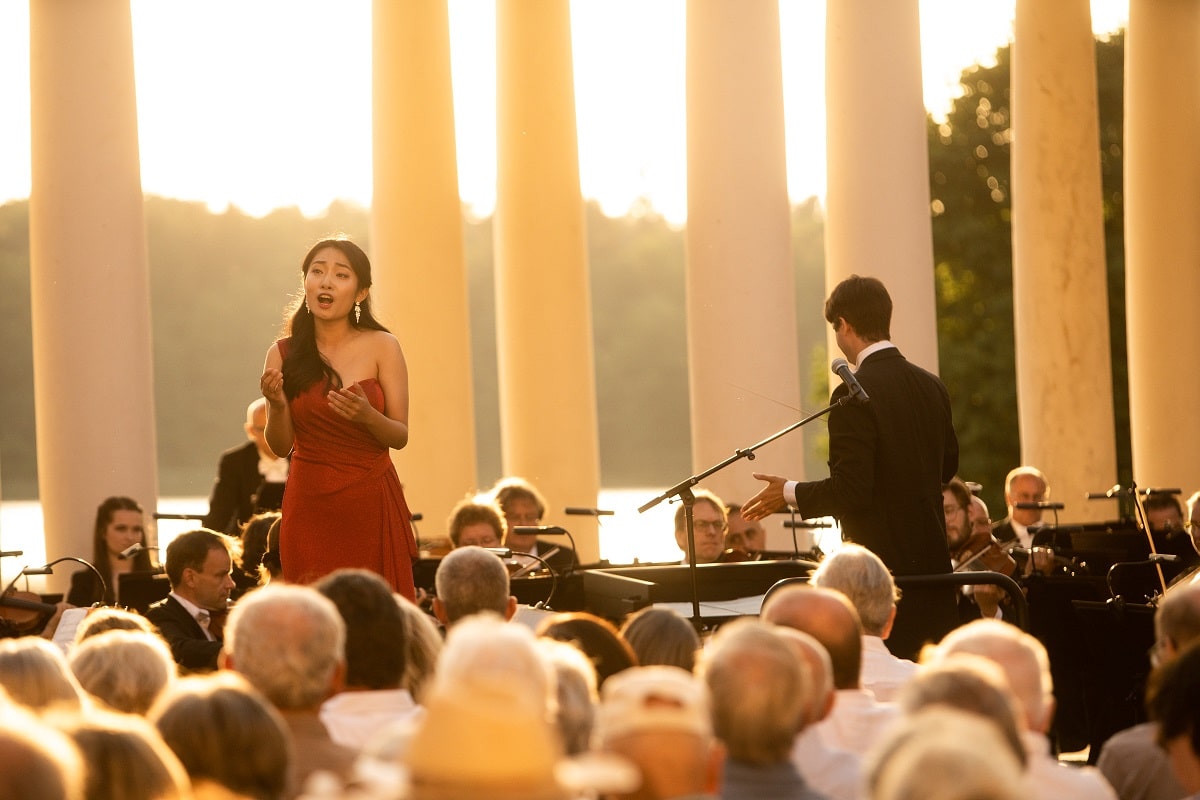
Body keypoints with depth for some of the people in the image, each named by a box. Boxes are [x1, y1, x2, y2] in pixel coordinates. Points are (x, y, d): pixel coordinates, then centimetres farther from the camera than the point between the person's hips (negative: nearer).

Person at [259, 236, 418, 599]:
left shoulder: (381, 347, -3)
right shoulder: (283, 354, 1)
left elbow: (400, 436, -3)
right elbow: (281, 446, 3)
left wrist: (368, 416, -22)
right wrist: (277, 405, -15)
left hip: (372, 504, -1)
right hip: (310, 506, 1)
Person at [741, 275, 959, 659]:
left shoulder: (855, 394, -16)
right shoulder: (931, 386, 6)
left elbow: (851, 490, -20)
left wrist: (789, 493, -6)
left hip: (880, 557, -7)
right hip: (932, 555, 7)